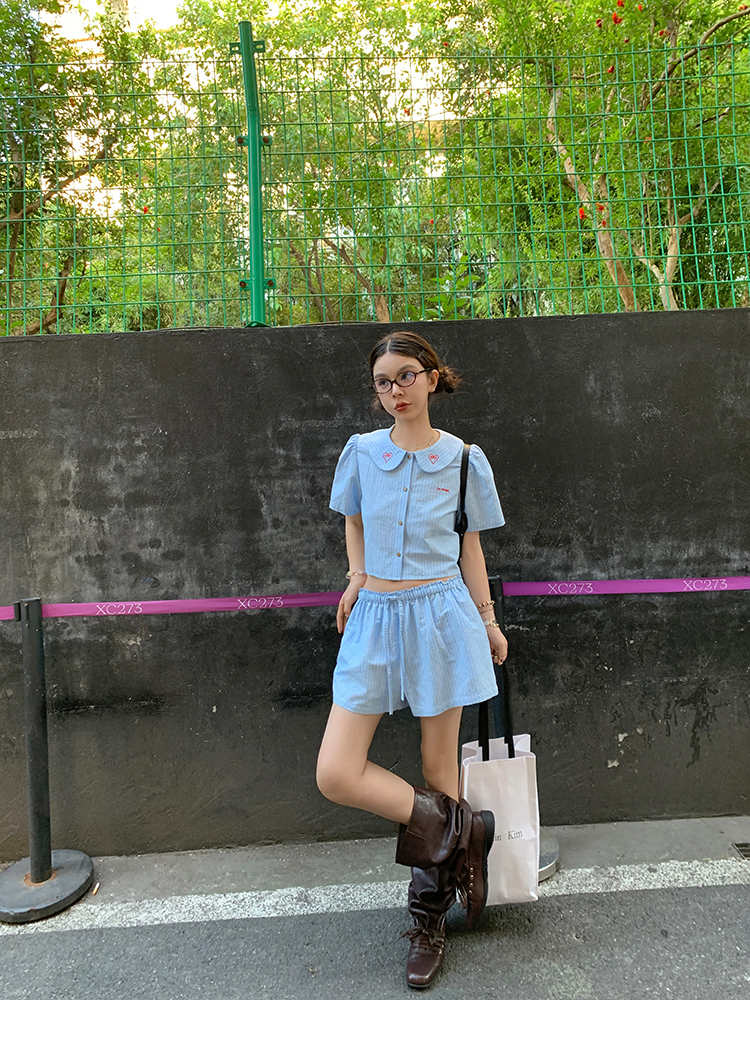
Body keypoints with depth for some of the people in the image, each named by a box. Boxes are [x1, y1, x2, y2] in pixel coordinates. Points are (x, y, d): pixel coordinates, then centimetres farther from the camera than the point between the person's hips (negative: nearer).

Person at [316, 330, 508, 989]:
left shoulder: (464, 460, 0)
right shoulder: (361, 452, 3)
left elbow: (470, 544, 9)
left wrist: (487, 621, 11)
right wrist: (359, 577, 8)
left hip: (440, 613, -2)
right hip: (375, 617, 2)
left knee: (439, 769, 7)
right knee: (336, 774, -7)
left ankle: (430, 922, 26)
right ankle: (461, 830, 11)